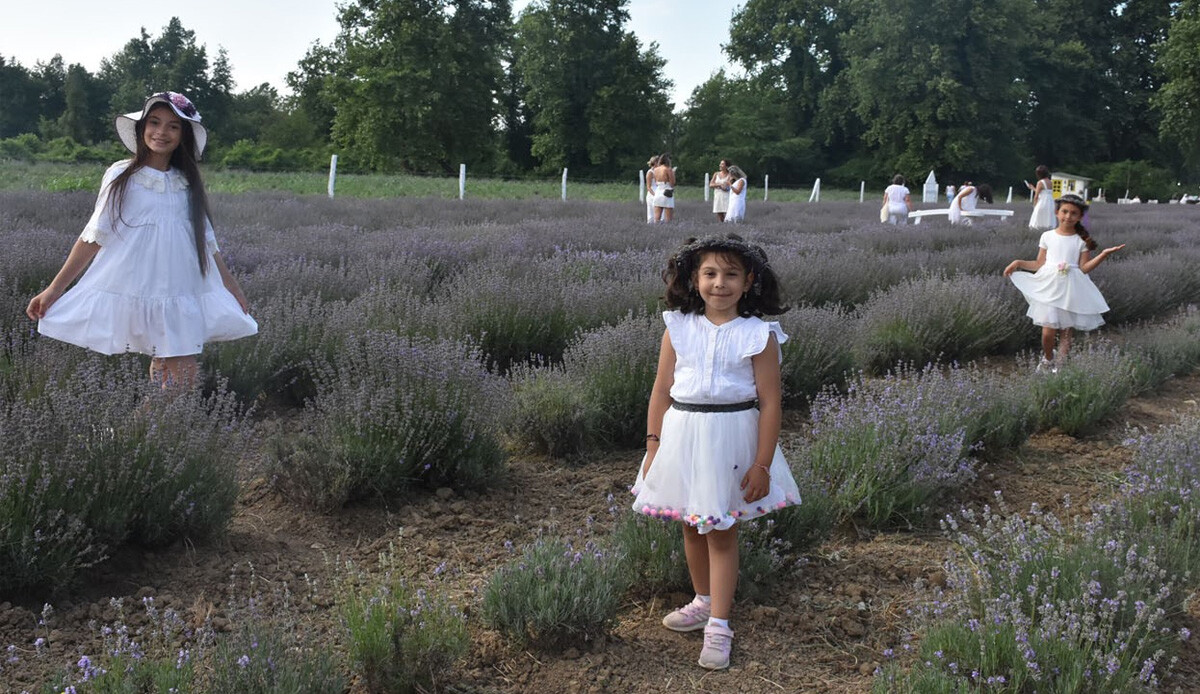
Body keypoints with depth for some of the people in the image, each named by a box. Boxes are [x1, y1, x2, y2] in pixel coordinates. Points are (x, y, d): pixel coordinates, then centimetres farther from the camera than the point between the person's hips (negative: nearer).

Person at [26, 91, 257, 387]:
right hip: (131, 293, -4)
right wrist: (54, 290, -2)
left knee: (183, 380, -1)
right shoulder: (120, 176, -1)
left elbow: (206, 241, 17)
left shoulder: (188, 183, 10)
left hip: (181, 295, 4)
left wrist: (231, 285, 19)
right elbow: (94, 237, 1)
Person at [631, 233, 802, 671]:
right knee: (692, 527, 16)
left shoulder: (759, 336, -9)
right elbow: (661, 391, 4)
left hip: (731, 437, -3)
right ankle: (704, 602, 37)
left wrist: (762, 465, -10)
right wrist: (653, 445, 1)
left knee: (721, 532, 4)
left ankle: (718, 624, 15)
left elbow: (770, 403, -8)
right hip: (682, 434, 4)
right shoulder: (678, 329, 0)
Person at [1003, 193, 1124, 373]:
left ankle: (1059, 367, 14)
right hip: (1049, 288, 0)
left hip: (1071, 290, 0)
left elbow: (1083, 268, -1)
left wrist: (1104, 254, -11)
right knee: (1048, 332, -4)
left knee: (1066, 332, 3)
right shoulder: (1047, 236, 5)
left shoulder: (1082, 240, 2)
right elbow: (1039, 264, 9)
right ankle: (1048, 359, 24)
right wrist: (1018, 263, -1)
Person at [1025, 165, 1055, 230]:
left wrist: (1034, 205, 2)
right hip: (1050, 203, 7)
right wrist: (1033, 188, 30)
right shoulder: (1050, 182, 10)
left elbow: (1036, 196, -10)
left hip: (1042, 203, -7)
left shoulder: (1040, 182, -10)